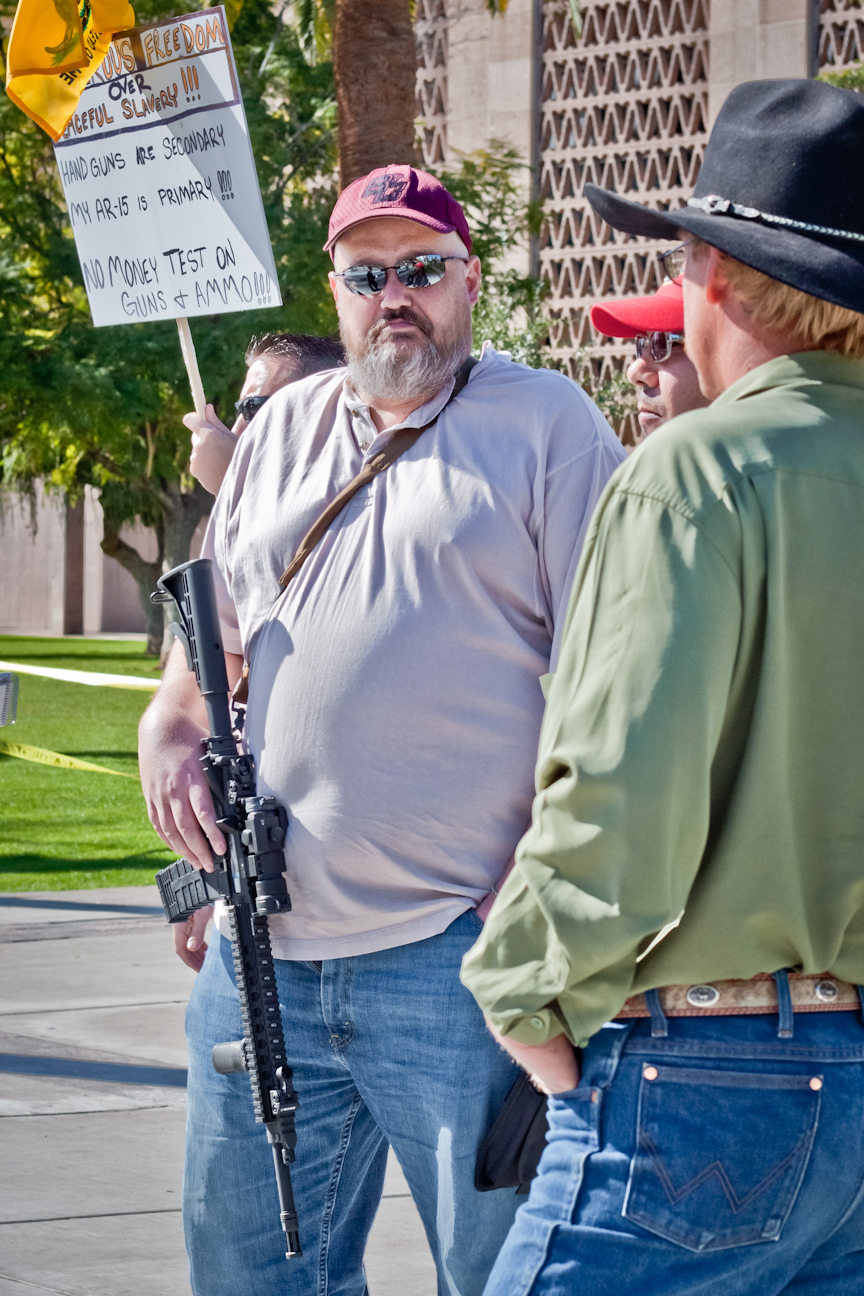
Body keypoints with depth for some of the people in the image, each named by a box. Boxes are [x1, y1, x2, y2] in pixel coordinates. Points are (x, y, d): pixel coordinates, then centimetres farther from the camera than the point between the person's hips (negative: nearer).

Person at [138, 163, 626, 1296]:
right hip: (261, 950, 6)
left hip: (459, 948, -5)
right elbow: (215, 637, 26)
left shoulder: (546, 424, 0)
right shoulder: (282, 430, 17)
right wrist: (173, 732, 4)